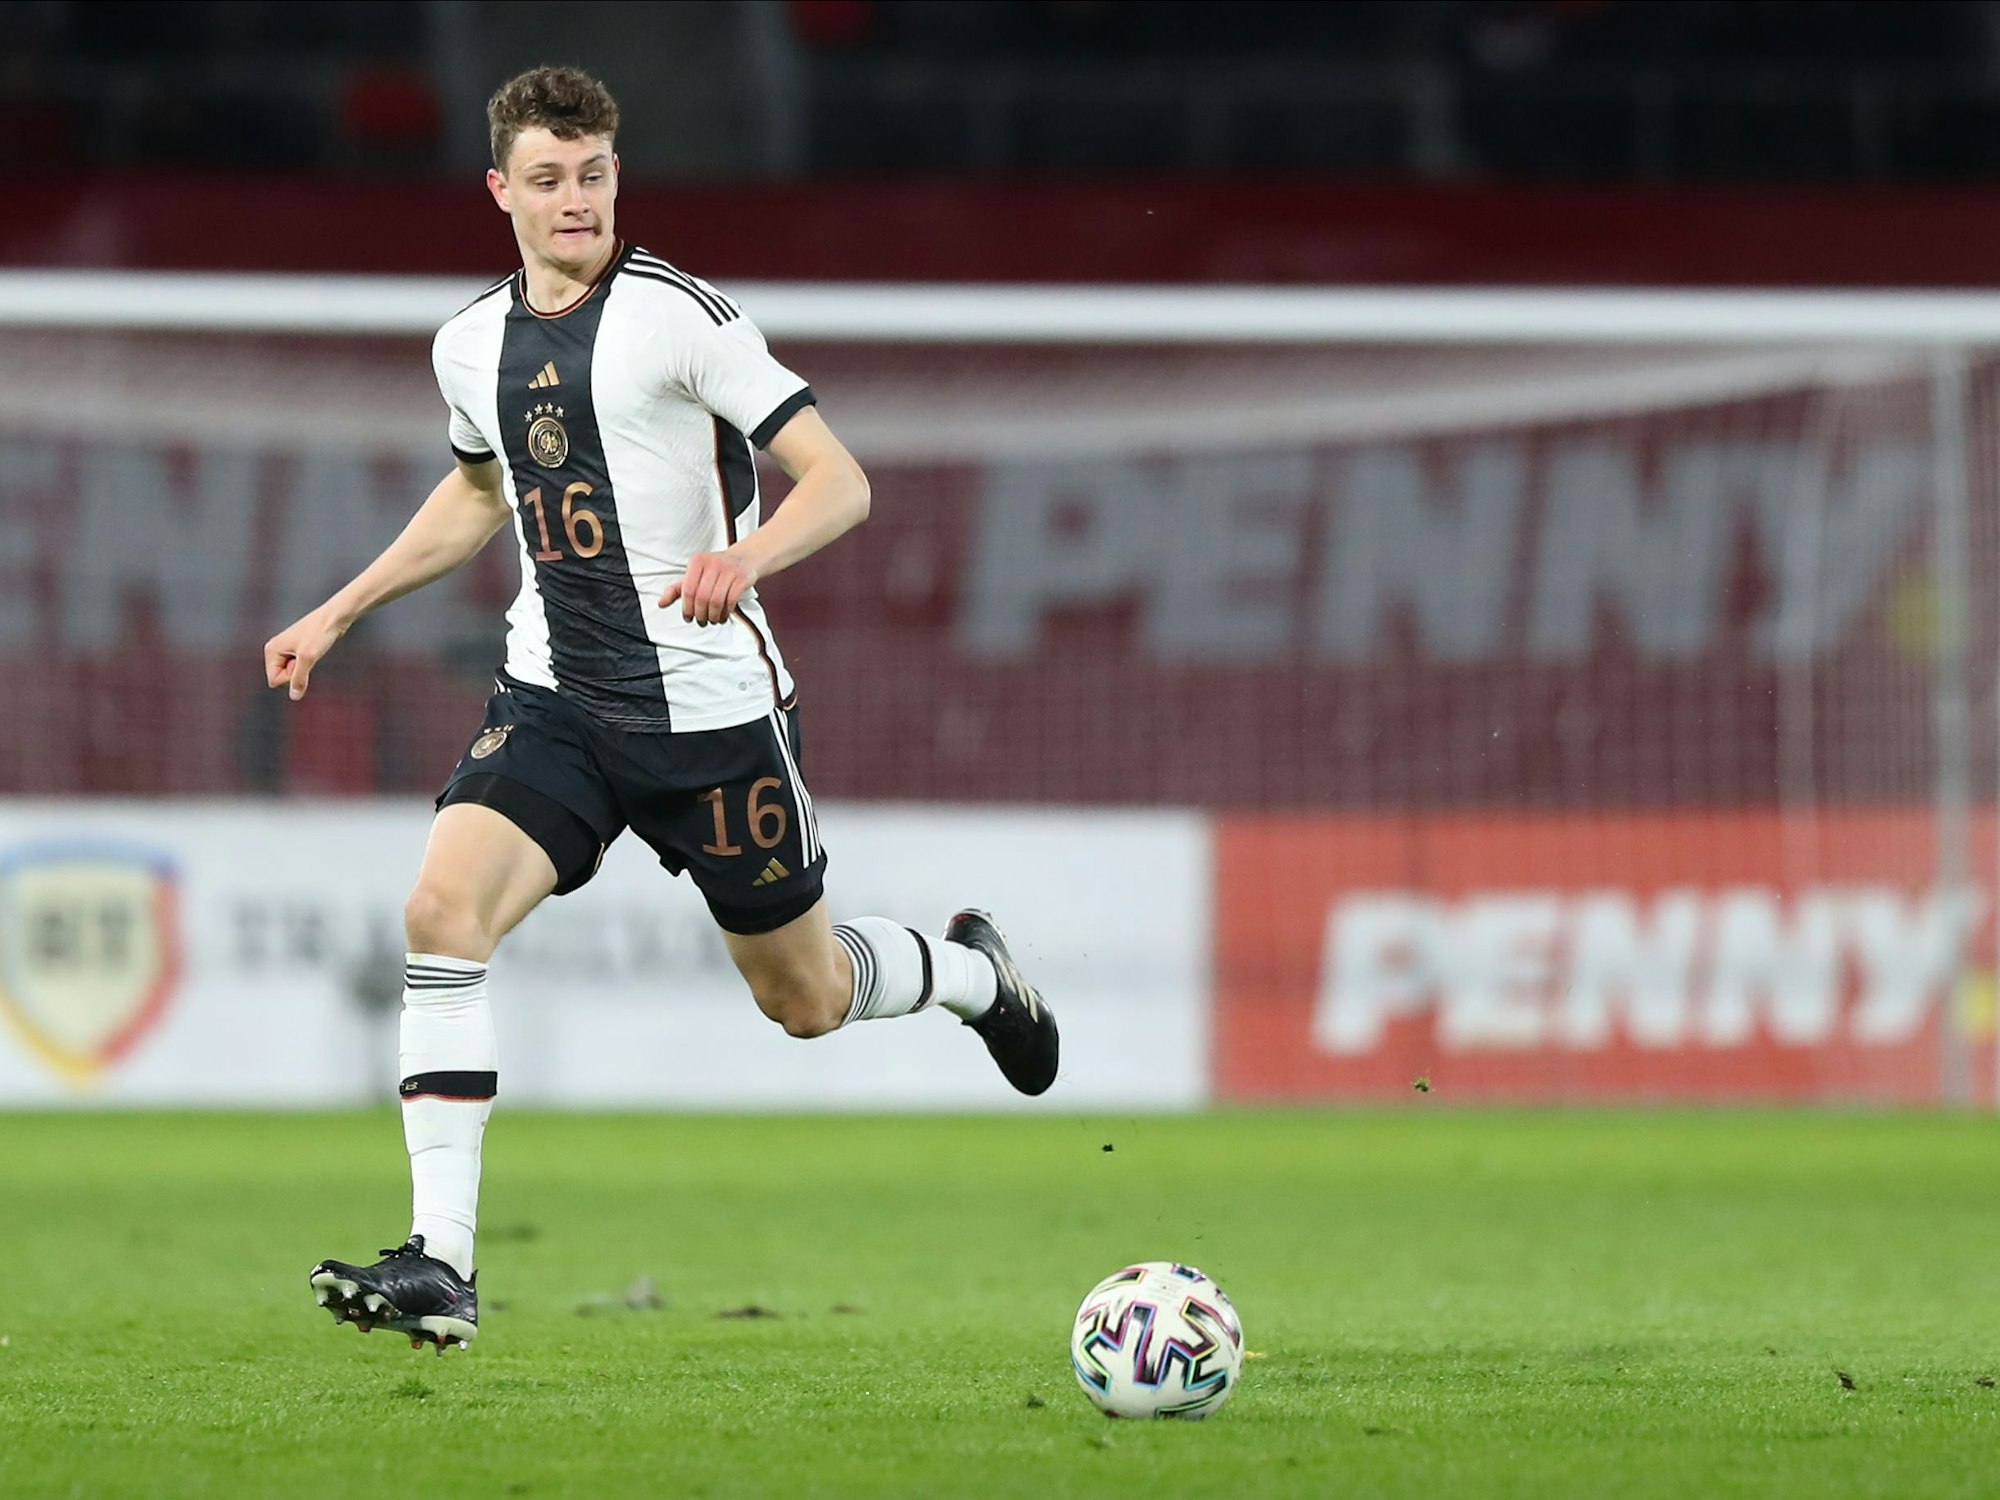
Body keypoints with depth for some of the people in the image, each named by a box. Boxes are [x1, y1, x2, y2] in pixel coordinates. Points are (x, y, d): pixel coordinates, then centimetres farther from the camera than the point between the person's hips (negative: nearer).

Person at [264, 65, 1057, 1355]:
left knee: (804, 998, 9)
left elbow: (839, 479, -14)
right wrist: (339, 612, 24)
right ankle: (440, 1267, -23)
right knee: (443, 910, -21)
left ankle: (972, 972, 46)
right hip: (556, 702, 4)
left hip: (710, 705, -4)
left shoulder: (678, 316, -12)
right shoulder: (473, 346, 6)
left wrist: (746, 557, -34)